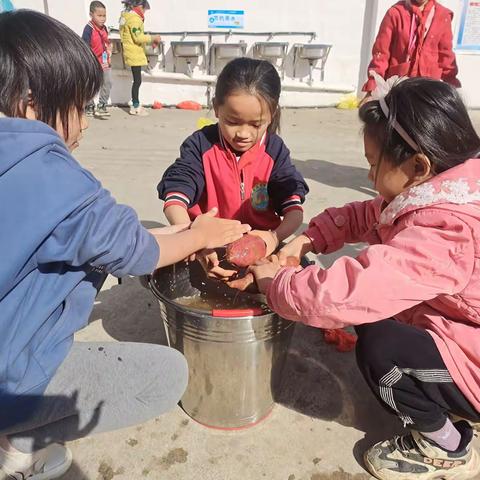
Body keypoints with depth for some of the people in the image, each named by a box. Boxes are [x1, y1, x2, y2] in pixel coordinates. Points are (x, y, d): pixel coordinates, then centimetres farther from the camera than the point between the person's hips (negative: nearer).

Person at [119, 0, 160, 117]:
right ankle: (135, 107, 2)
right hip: (135, 54, -10)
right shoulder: (134, 18, -15)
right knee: (137, 81, -4)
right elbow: (138, 37, -22)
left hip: (134, 54, 10)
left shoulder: (128, 16, 16)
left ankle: (136, 105, 20)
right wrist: (153, 38, -12)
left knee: (137, 80, 14)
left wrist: (150, 41, 12)